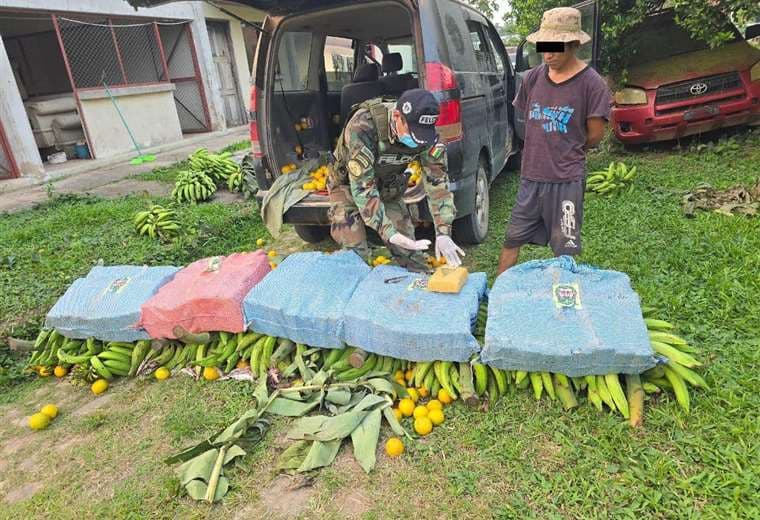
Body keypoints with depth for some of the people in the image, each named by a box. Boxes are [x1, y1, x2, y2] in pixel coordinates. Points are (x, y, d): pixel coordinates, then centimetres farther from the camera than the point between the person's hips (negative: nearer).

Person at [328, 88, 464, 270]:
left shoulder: (426, 133, -23)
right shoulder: (362, 125, -37)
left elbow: (437, 180, -18)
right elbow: (362, 185, -36)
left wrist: (443, 233, -28)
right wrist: (388, 232, -43)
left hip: (389, 187, 4)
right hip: (348, 185, -3)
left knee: (410, 252, -1)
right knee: (356, 254, -12)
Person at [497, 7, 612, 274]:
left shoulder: (591, 83, -10)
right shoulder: (532, 78, 3)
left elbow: (594, 136, -5)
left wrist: (565, 152, 9)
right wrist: (545, 149, 10)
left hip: (567, 180, -4)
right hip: (530, 177, 4)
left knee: (564, 252, 7)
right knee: (512, 239, 11)